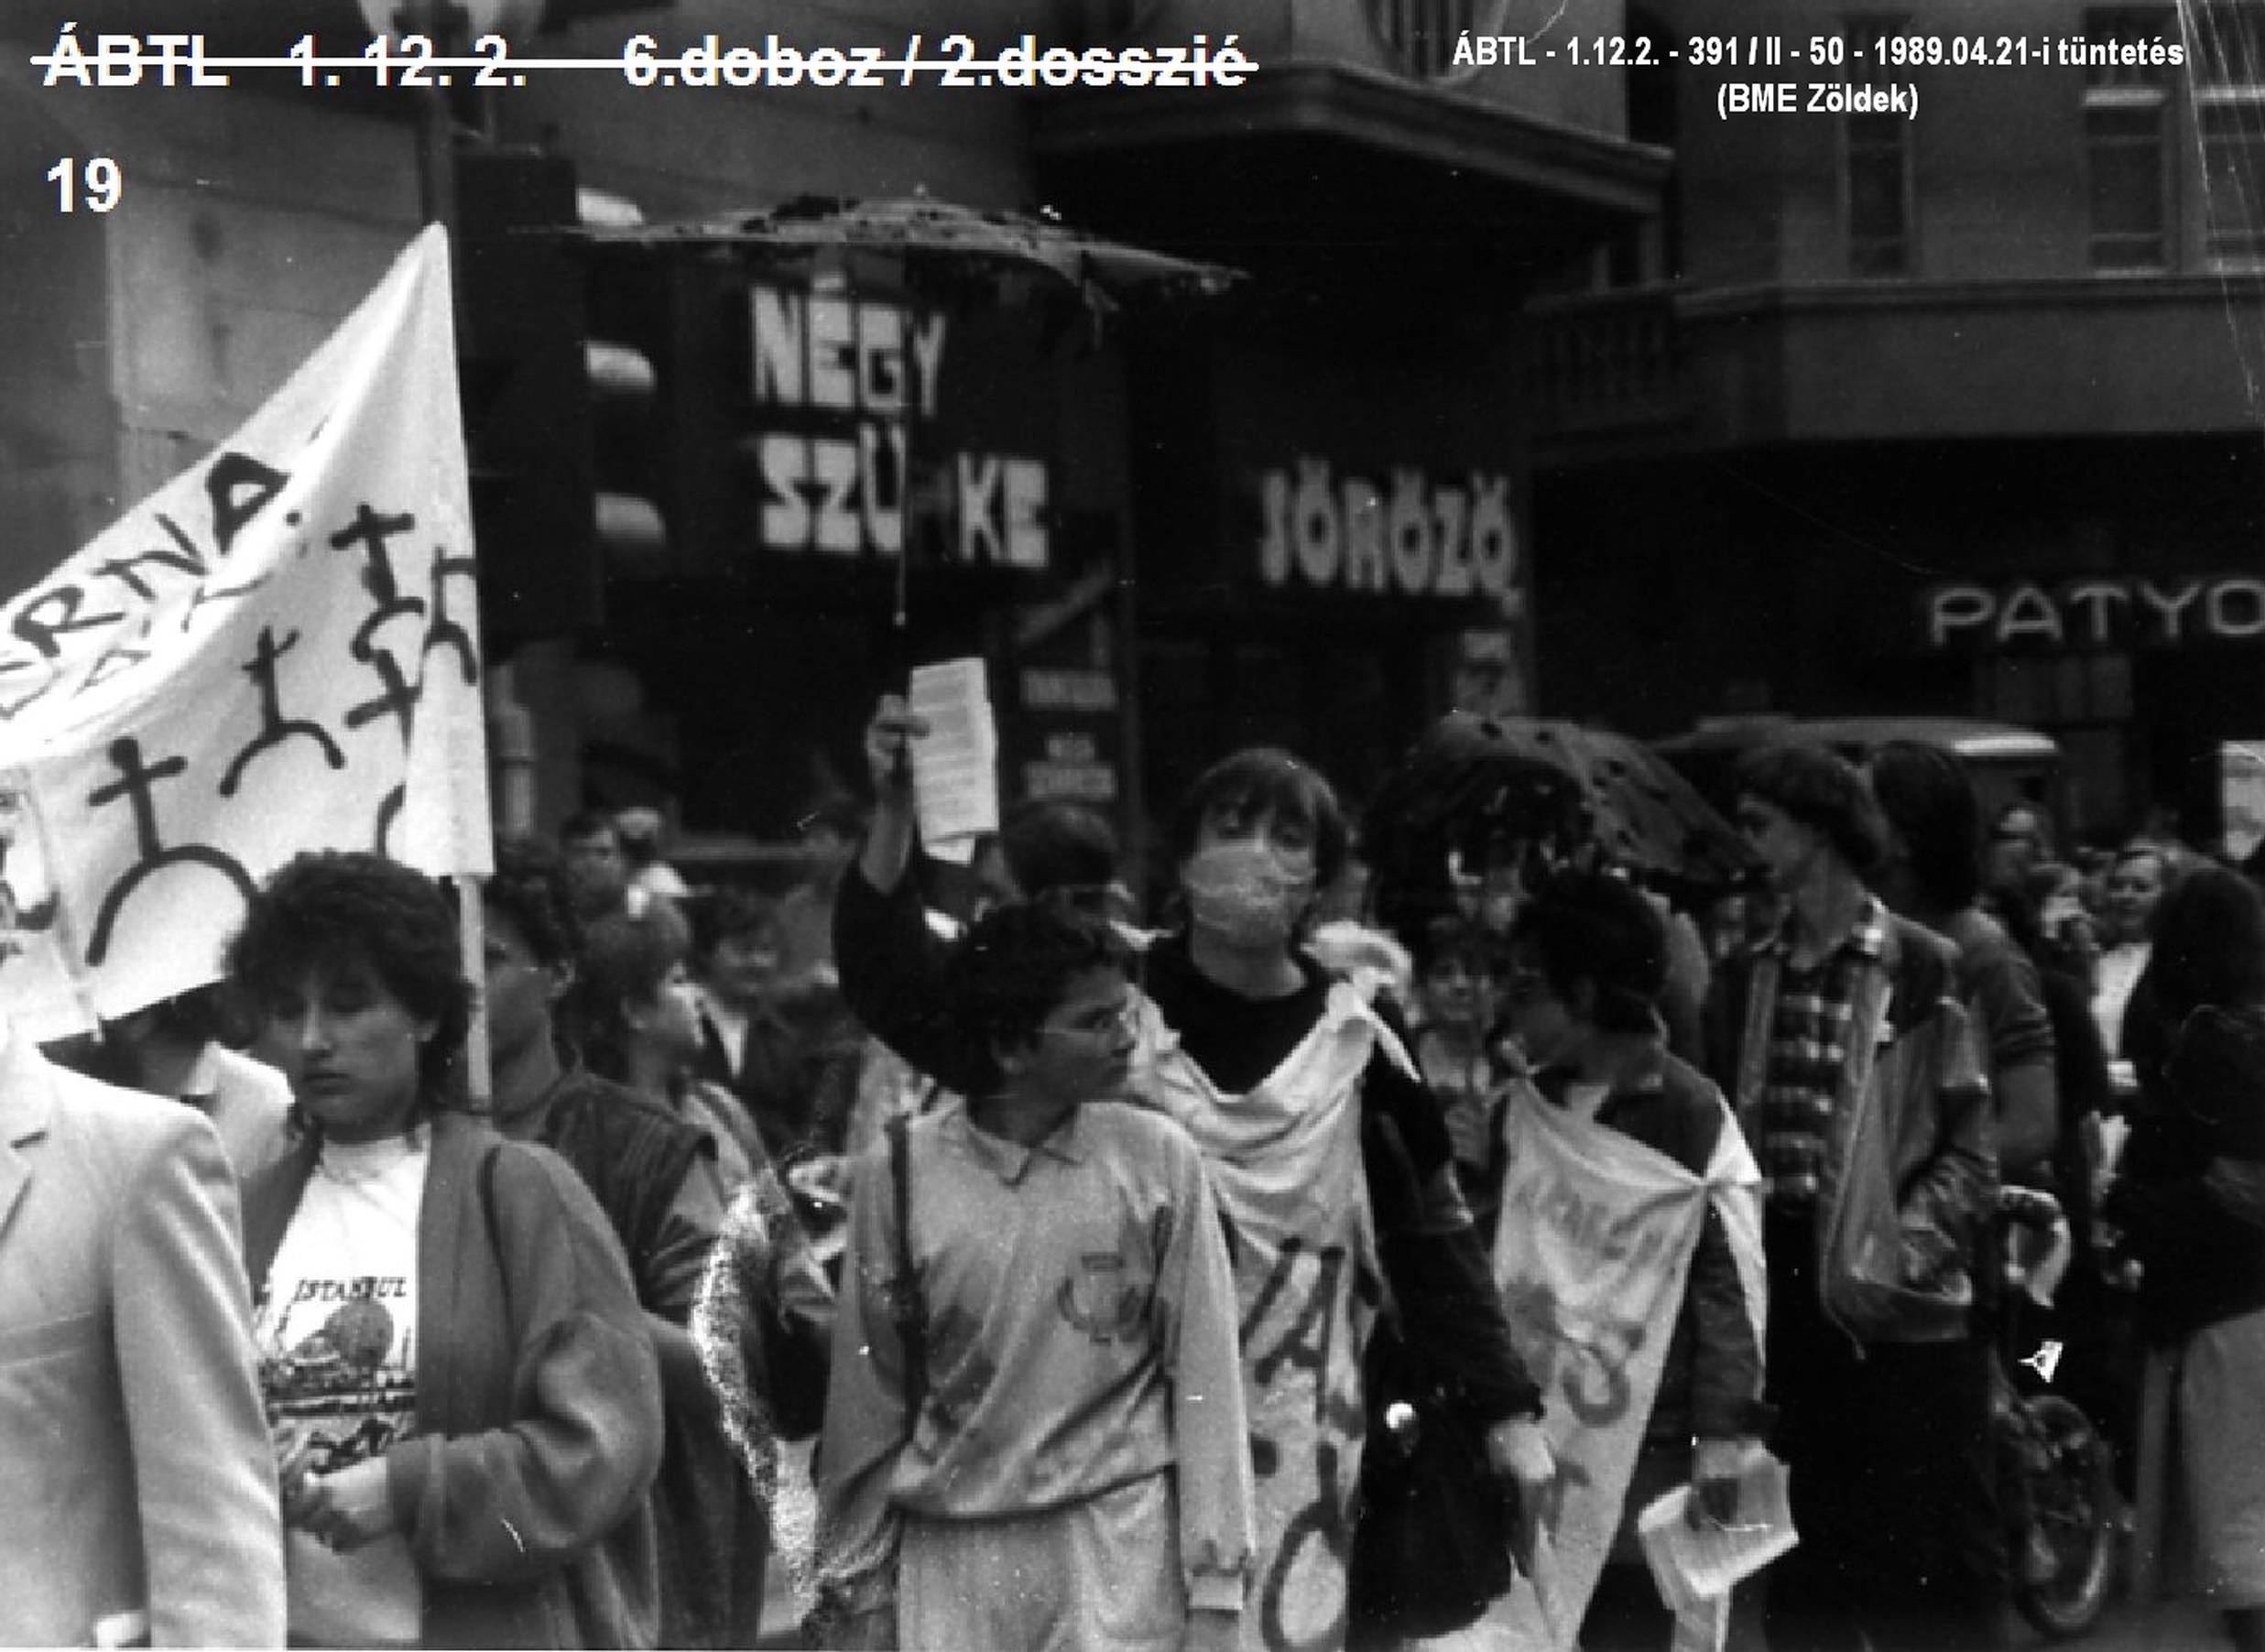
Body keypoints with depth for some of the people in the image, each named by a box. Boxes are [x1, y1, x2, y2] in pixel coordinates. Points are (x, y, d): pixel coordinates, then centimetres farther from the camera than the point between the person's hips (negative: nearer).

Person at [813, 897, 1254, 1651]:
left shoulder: (1157, 1158, -2)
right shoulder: (902, 1171, -1)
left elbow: (1205, 1382, 1)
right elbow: (868, 1398, 6)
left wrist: (1214, 1588, -2)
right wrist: (860, 1588, 8)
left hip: (1120, 1548, -1)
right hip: (950, 1554, 1)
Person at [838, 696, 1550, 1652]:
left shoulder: (1353, 1041, 0)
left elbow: (1431, 1235, 7)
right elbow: (901, 994, -13)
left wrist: (1509, 1410, 4)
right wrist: (893, 817, -27)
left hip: (1291, 1441, 1)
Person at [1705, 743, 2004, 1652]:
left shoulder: (1924, 971, -5)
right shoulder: (1747, 981, 11)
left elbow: (1974, 1152, -7)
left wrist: (1900, 1245, -18)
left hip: (1897, 1312, -5)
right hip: (1781, 1295, 5)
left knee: (1934, 1570, 0)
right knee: (1802, 1570, 12)